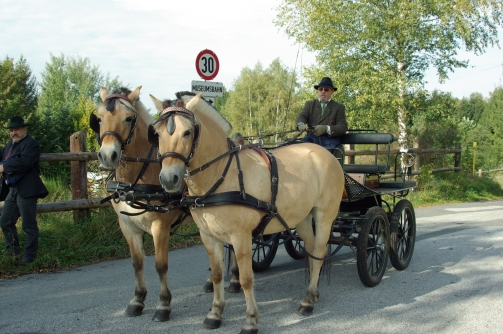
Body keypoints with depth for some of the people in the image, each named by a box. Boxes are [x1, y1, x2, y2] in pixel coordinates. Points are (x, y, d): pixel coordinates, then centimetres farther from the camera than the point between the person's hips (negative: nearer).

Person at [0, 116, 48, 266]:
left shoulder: (31, 144, -11)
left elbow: (24, 162, -26)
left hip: (26, 190, -9)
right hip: (13, 190, 9)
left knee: (29, 225, -2)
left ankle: (29, 257, 5)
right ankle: (13, 251, 30)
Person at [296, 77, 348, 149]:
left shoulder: (339, 107, 18)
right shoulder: (310, 104, 25)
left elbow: (343, 127, 4)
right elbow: (302, 116, 7)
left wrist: (326, 129, -18)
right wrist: (301, 124, -22)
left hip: (330, 139, -2)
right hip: (311, 138, 2)